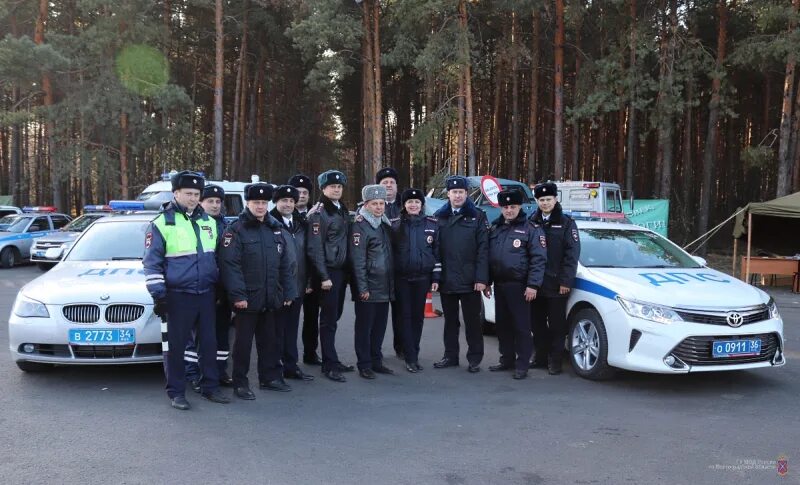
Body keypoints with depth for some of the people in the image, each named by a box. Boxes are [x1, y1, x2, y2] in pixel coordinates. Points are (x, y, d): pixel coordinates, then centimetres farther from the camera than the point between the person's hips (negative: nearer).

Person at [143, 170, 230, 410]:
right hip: (177, 296, -5)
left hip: (206, 294, 5)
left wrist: (219, 285, 19)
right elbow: (151, 262, -6)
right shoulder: (162, 223, -6)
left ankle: (210, 387, 21)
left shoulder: (209, 222, 11)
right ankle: (176, 392, 13)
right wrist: (158, 293, -12)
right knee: (175, 346, 2)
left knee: (209, 342, 9)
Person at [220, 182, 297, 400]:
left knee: (270, 339, 14)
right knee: (243, 341, 3)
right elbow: (231, 265, -13)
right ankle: (240, 383, 12)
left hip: (271, 298, 5)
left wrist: (288, 292, 7)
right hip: (247, 298, -5)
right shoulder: (236, 230, -6)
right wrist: (237, 294, -19)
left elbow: (287, 264, 12)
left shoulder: (277, 229, 11)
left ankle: (270, 377, 26)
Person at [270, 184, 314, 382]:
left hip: (297, 285, 6)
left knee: (292, 327, 13)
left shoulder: (301, 224, 13)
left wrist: (307, 281, 10)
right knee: (277, 328, 1)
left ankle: (291, 366, 22)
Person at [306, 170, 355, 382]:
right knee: (329, 318, -3)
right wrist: (323, 277, -18)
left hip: (341, 270, 7)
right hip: (328, 272, -7)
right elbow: (315, 248, -15)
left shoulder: (342, 210, 13)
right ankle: (329, 365, 3)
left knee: (334, 316, 14)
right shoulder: (318, 213, -11)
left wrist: (347, 270, 10)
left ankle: (332, 360, 23)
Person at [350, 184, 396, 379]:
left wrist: (391, 284, 15)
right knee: (364, 327, 2)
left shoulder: (385, 224, 14)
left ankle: (376, 361, 23)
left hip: (385, 288, 7)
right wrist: (362, 288, -18)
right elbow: (357, 260, -15)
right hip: (369, 288, -7)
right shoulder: (360, 226, -10)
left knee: (380, 326, 13)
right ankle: (364, 365, 10)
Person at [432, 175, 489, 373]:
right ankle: (450, 356, 24)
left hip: (469, 280, -3)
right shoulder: (439, 217, 8)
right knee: (450, 320, 13)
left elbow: (483, 249, -6)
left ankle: (475, 358, 14)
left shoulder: (477, 216, 0)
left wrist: (481, 278, -13)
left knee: (472, 320, 5)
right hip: (446, 280, 3)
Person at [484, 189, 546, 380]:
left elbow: (538, 259, -11)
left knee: (521, 326, -3)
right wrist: (486, 282, 14)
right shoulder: (495, 228, 14)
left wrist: (533, 285, -18)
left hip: (519, 286, -6)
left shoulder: (531, 229, -5)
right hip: (499, 285, 6)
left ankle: (522, 364, 3)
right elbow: (487, 256, 18)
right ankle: (507, 360, 23)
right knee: (503, 325, 12)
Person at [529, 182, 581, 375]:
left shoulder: (566, 223, 0)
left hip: (556, 284, -4)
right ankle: (540, 356, 22)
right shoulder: (532, 223, 10)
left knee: (557, 324, 1)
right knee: (537, 323, 10)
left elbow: (572, 254, -5)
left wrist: (566, 281, -12)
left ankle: (555, 360, 10)